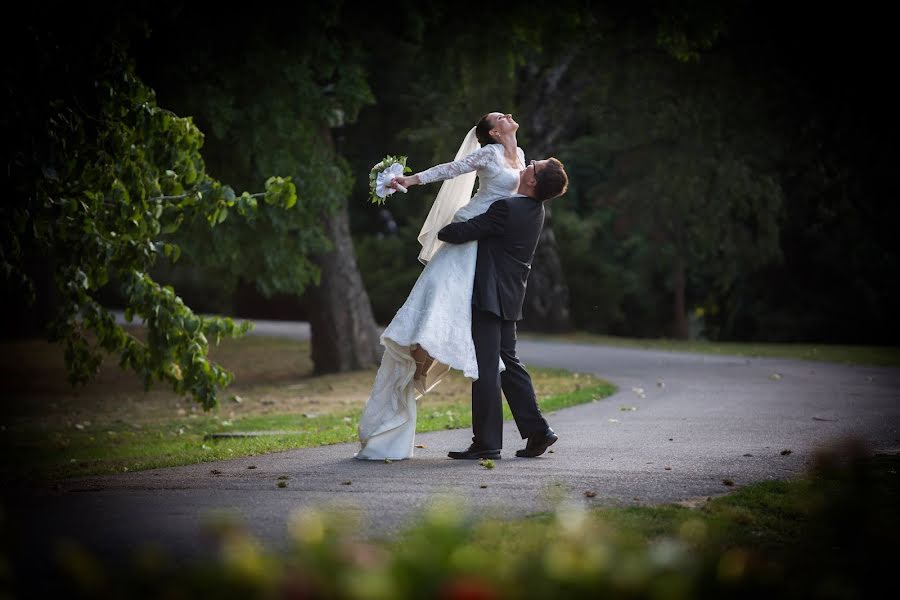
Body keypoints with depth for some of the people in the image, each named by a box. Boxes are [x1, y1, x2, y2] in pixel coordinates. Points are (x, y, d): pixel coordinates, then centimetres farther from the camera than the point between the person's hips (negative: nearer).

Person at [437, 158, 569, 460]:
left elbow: (463, 232, -17)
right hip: (509, 297, 9)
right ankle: (536, 429, 14)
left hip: (489, 297, -9)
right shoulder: (535, 211, 8)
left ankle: (487, 443, -3)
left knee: (486, 368, -6)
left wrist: (440, 232, 1)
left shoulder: (507, 208, -19)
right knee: (508, 362, 16)